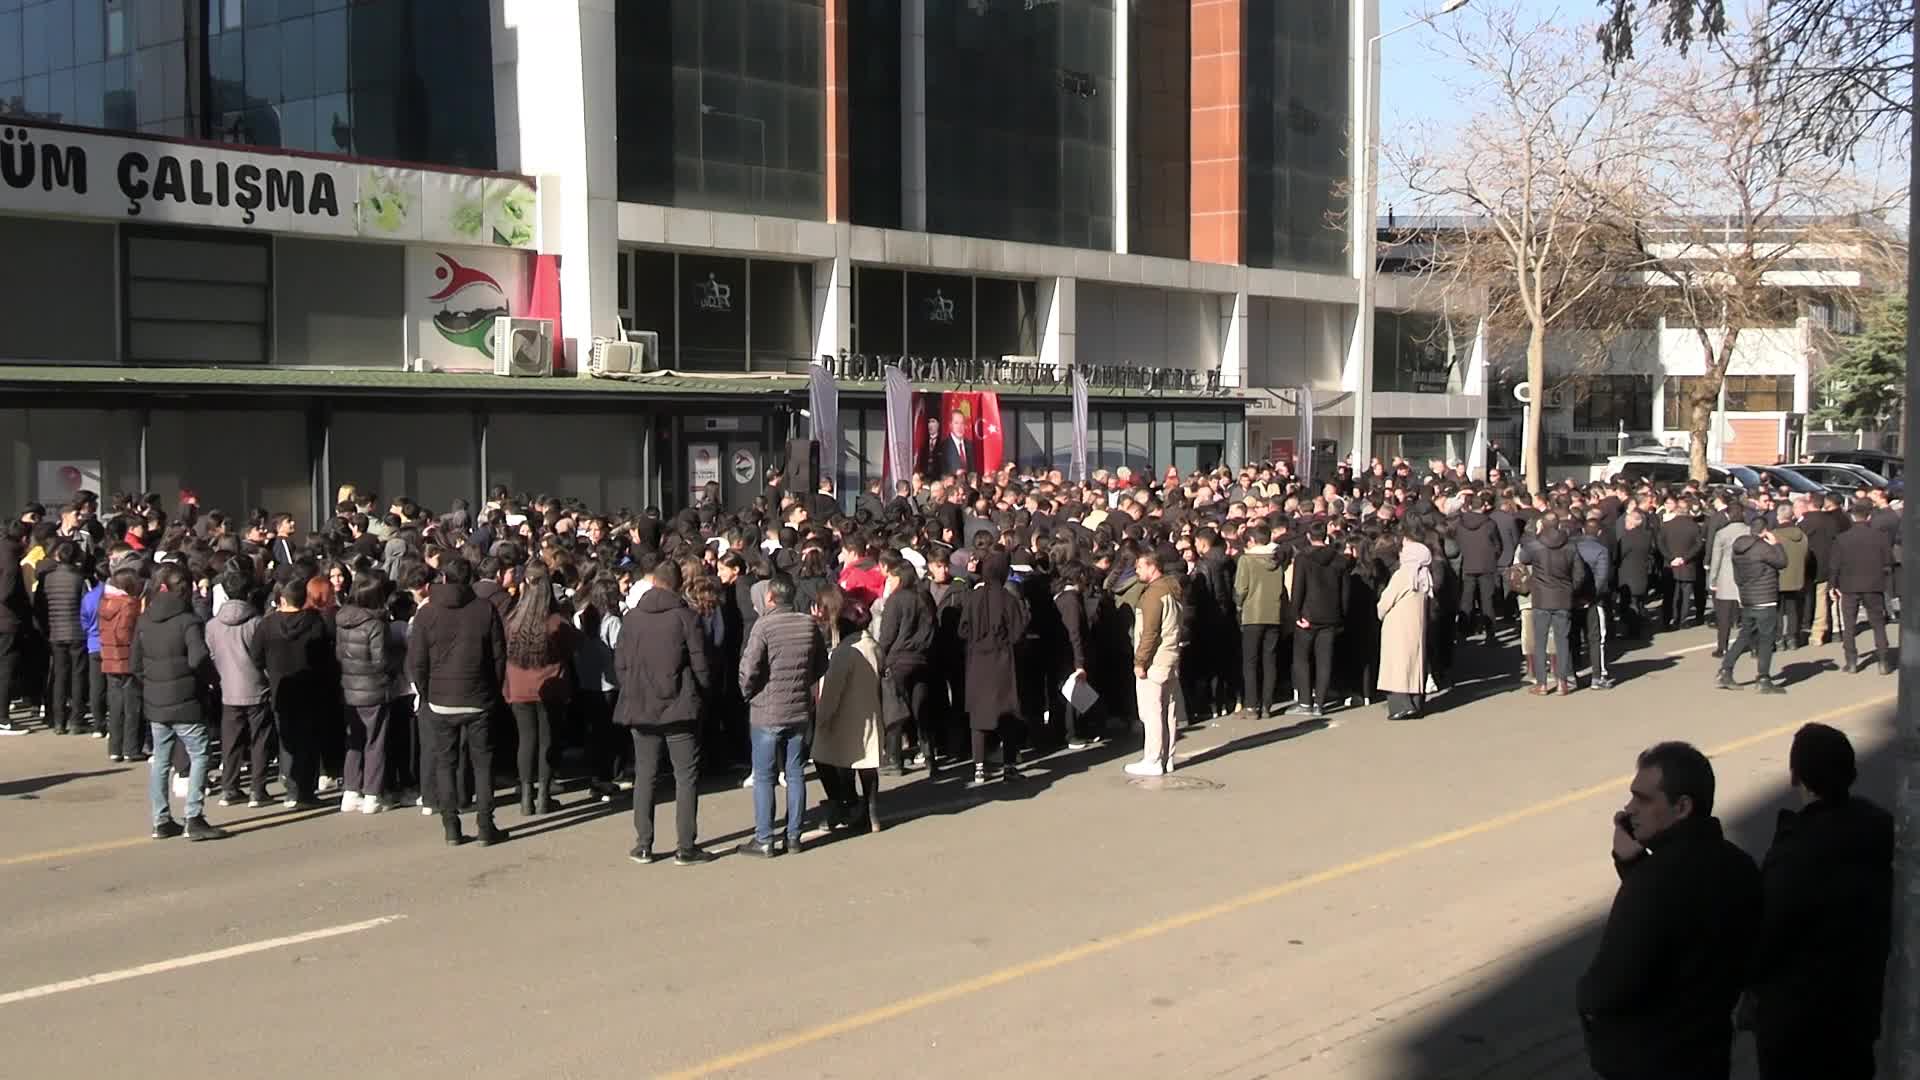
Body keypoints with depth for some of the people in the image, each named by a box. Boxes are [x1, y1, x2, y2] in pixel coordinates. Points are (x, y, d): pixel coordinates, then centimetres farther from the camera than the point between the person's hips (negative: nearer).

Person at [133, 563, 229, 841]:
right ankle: (194, 819, -4)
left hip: (154, 703, 6)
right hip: (185, 703, -6)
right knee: (199, 756, 1)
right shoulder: (188, 620, -13)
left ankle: (161, 821, 16)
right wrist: (200, 678, -3)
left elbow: (136, 662, 9)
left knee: (160, 760, 12)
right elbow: (199, 658, -22)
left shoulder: (143, 621, 6)